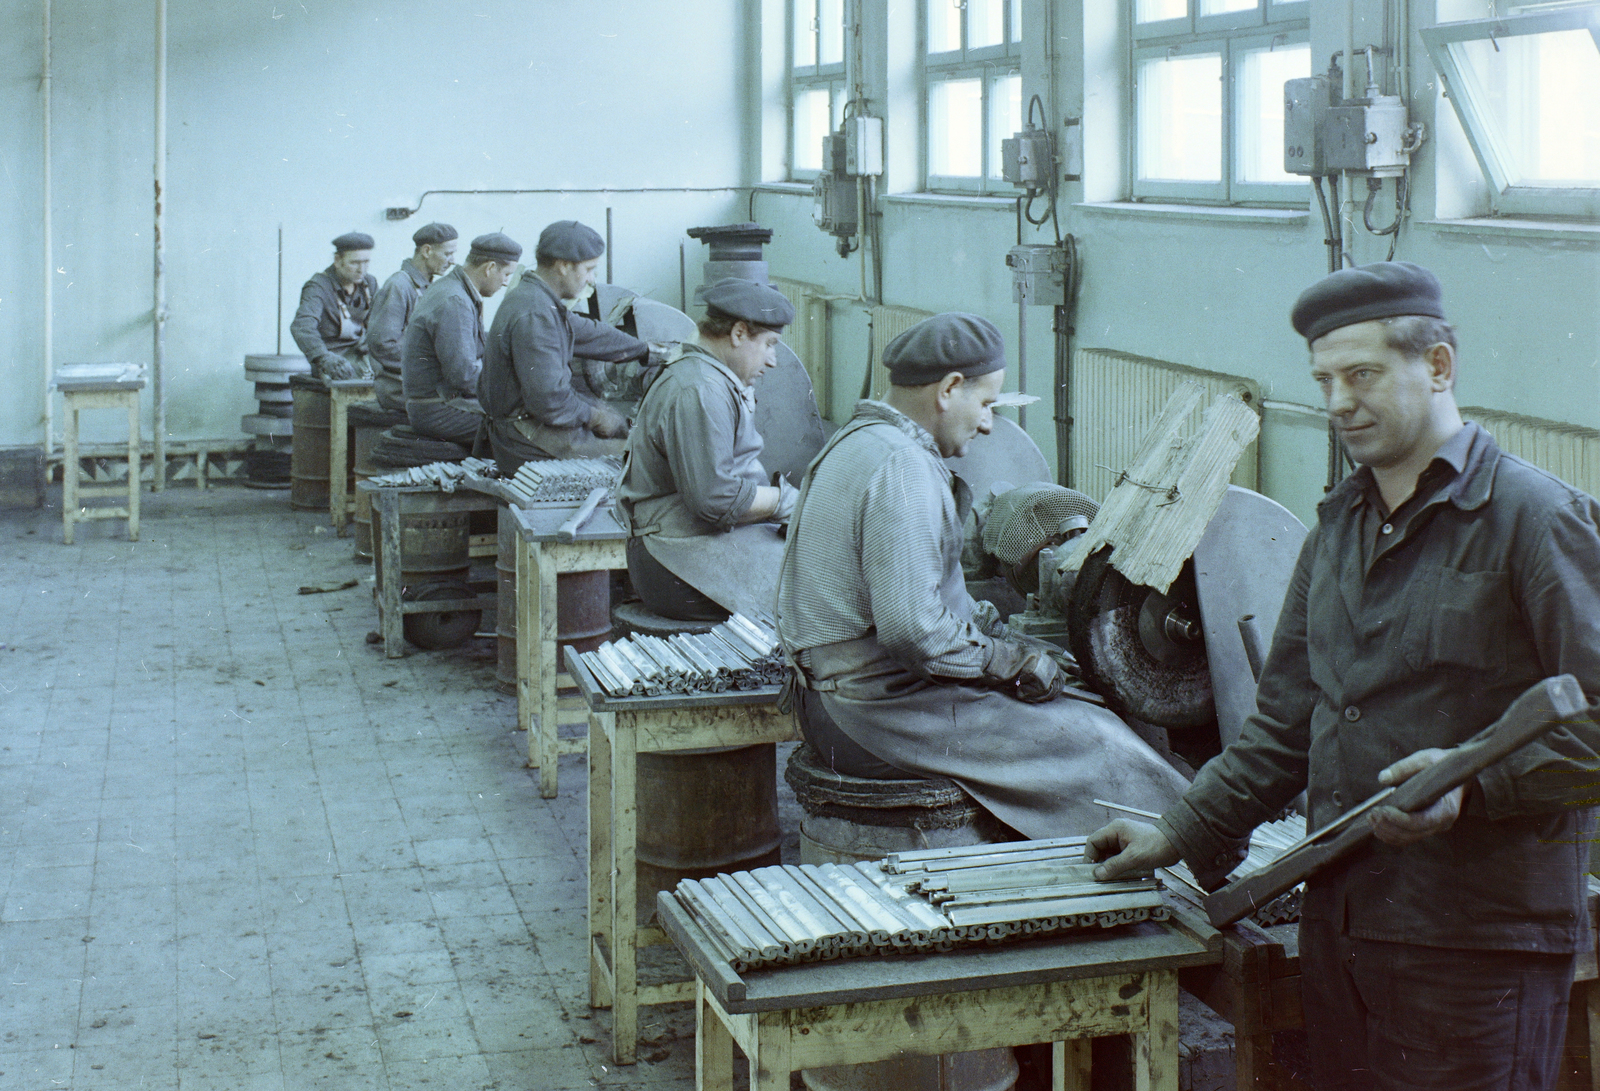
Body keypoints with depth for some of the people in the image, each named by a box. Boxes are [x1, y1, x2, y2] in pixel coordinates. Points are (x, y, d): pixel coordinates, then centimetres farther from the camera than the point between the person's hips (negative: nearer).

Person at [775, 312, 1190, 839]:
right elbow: (912, 629, -28)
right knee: (1098, 744, -5)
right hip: (880, 716, -11)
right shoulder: (901, 466, -21)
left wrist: (1000, 636, 11)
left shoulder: (856, 441, 14)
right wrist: (1009, 660, -13)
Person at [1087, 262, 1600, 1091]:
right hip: (1341, 920, 7)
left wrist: (1474, 785, -25)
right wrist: (1182, 836, 16)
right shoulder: (1339, 525, 16)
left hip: (1481, 943, -7)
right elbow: (1285, 722, 21)